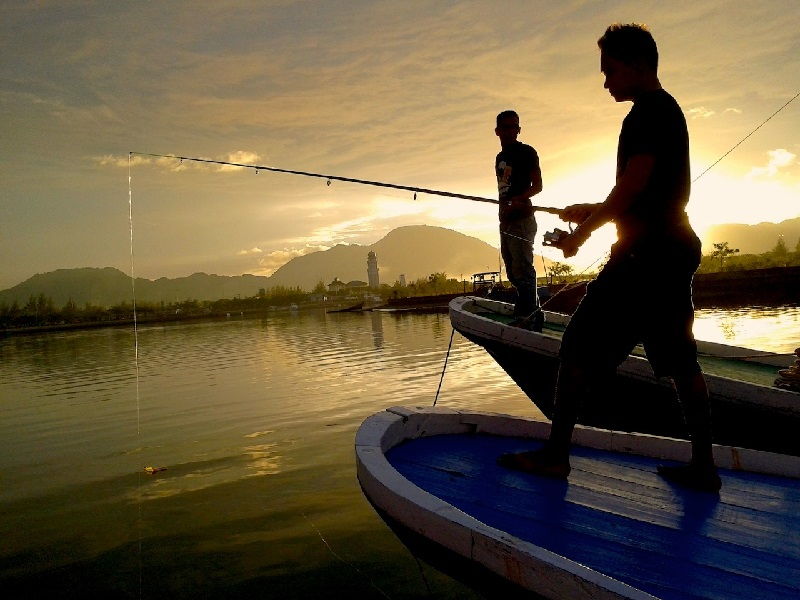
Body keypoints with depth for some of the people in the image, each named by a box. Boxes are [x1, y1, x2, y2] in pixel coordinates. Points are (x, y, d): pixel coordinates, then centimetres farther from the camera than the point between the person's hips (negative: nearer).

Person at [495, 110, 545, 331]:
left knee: (522, 268, -15)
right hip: (506, 220, 9)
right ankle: (533, 313, 20)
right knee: (513, 272, 12)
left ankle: (527, 317, -15)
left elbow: (537, 185, -11)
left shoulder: (526, 152, -3)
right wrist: (503, 209, 15)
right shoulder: (500, 158, 20)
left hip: (522, 217, -9)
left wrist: (518, 200, -28)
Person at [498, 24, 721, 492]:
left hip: (644, 252, -10)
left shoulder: (650, 111, -9)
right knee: (680, 360, 11)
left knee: (578, 346, -5)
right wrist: (593, 212, 19)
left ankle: (555, 455, 2)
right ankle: (704, 467, 17)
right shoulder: (670, 111, 22)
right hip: (676, 249, 10)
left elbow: (633, 184, -18)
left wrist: (582, 231, -8)